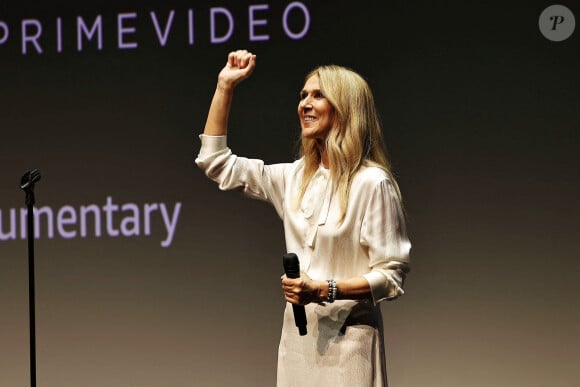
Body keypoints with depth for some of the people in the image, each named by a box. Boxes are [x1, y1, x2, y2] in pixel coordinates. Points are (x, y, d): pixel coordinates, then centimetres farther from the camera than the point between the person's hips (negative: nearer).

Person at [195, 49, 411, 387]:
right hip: (298, 334, 6)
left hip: (347, 338, -6)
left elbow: (391, 276, -12)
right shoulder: (295, 178, 10)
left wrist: (324, 290, -24)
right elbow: (216, 162, 16)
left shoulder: (371, 183, -11)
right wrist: (225, 86, 12)